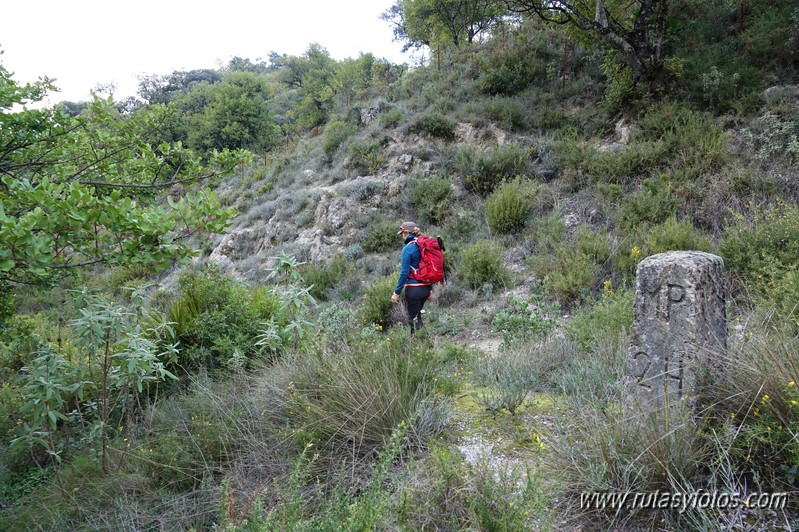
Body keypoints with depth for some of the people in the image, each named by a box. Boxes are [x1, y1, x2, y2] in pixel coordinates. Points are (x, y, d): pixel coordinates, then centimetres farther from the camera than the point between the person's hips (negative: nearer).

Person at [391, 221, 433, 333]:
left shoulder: (408, 248, -12)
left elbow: (405, 272, -16)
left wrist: (397, 292, -12)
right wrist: (430, 289, 20)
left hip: (414, 289, -8)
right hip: (426, 288, 8)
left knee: (412, 318, 2)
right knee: (417, 314, 21)